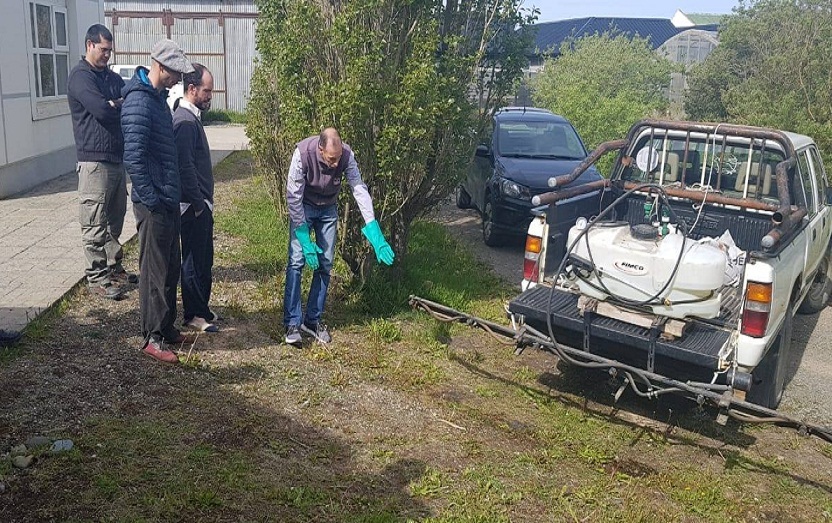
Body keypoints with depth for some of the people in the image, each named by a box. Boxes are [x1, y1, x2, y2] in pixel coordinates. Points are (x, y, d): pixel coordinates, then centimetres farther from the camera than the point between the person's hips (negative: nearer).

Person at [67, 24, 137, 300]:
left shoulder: (112, 77, 18)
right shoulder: (80, 76, -7)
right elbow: (101, 110, -19)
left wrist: (114, 104, -10)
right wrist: (123, 105, -1)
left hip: (117, 157, 8)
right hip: (94, 159, -8)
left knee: (114, 219, 14)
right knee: (95, 223, -4)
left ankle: (113, 267, 25)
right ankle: (96, 278, 1)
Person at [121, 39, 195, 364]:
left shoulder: (159, 96, 13)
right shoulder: (139, 101, -17)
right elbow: (133, 157, -23)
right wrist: (151, 200, -20)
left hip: (169, 200, 9)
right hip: (154, 203, -9)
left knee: (171, 267, 16)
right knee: (155, 270, 0)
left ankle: (166, 328, 29)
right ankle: (153, 338, 11)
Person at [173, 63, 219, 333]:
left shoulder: (191, 117, 14)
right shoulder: (185, 121, -18)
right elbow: (185, 167, -23)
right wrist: (198, 202, -18)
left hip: (200, 204, 10)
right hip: (194, 206, -10)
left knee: (203, 258, 17)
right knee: (195, 260, 0)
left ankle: (200, 309, 28)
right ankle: (194, 314, 11)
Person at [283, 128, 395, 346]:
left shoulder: (347, 155, -26)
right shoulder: (303, 154, -33)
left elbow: (360, 190, -28)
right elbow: (294, 197, -26)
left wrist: (375, 233, -36)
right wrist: (305, 240, -27)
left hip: (328, 209, 3)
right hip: (303, 207, -3)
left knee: (325, 264, 1)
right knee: (297, 260, -14)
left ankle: (313, 320, 13)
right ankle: (292, 323, -9)